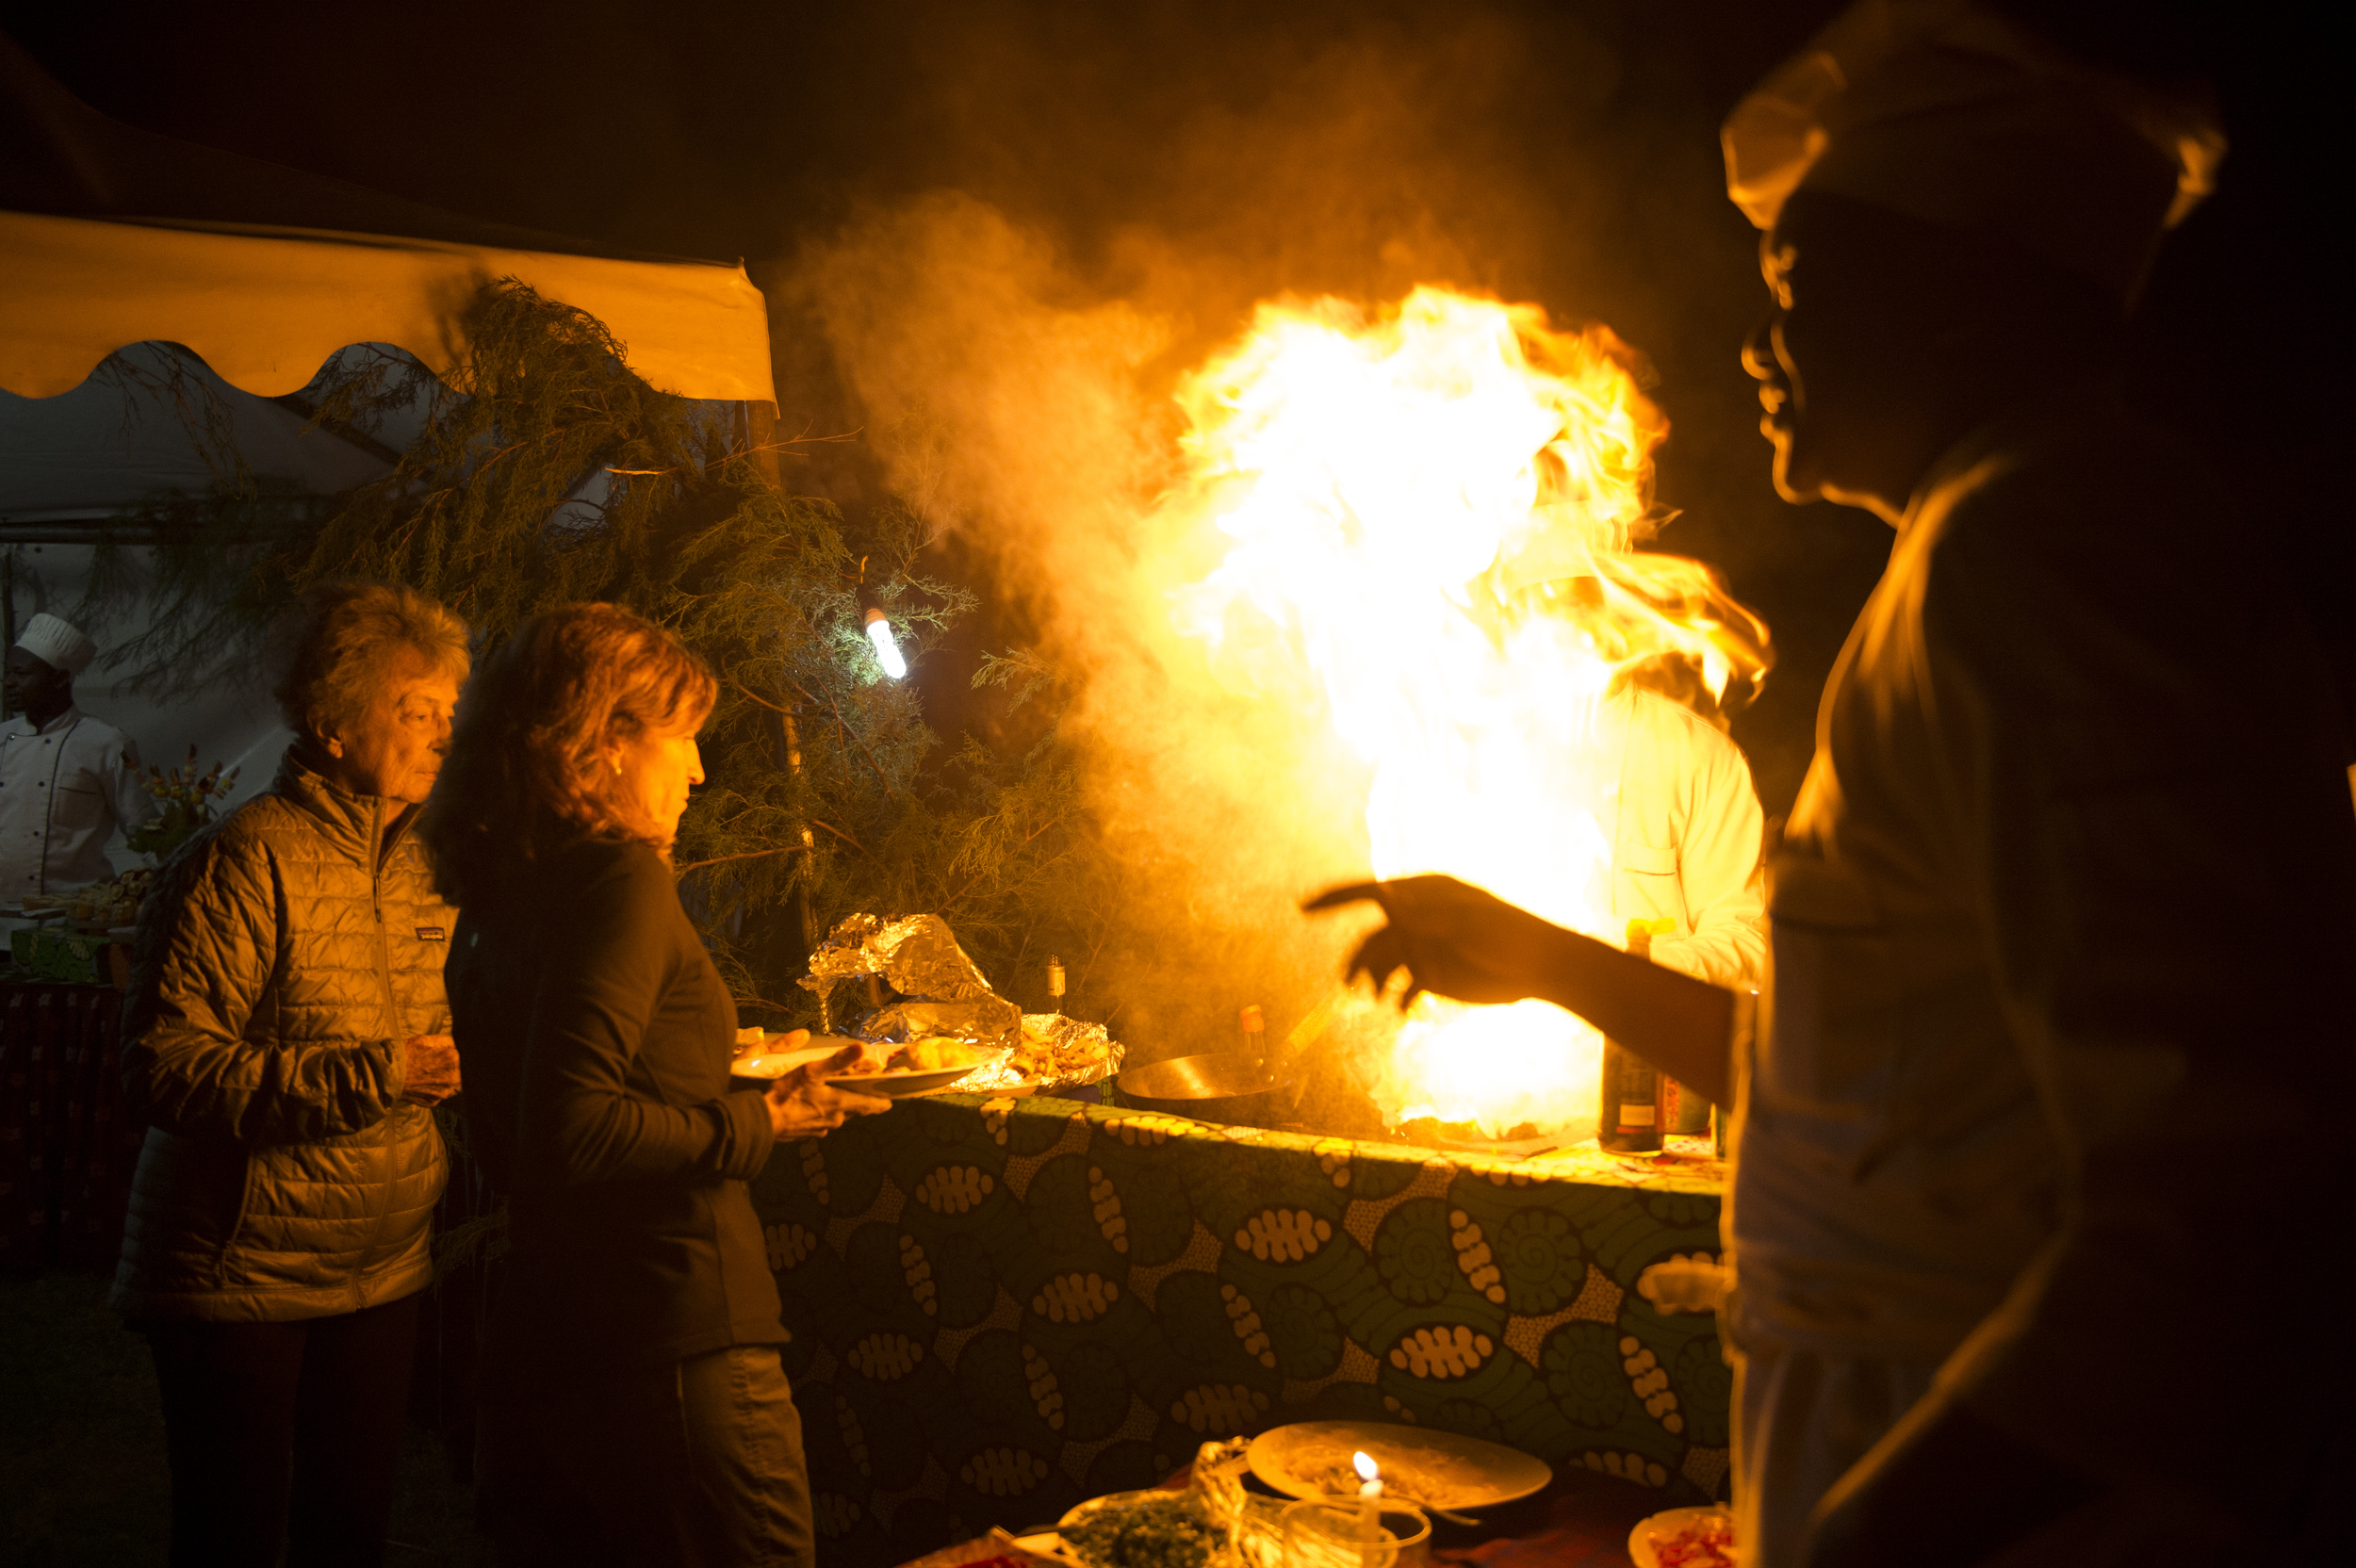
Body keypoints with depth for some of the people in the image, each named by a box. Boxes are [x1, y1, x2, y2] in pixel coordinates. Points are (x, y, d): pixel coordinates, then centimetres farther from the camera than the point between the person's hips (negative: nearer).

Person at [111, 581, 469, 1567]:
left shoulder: (423, 864, 10)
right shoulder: (246, 860, -16)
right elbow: (164, 1067, -21)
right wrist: (370, 1077, -25)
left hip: (383, 1272, 7)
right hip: (240, 1276, -7)